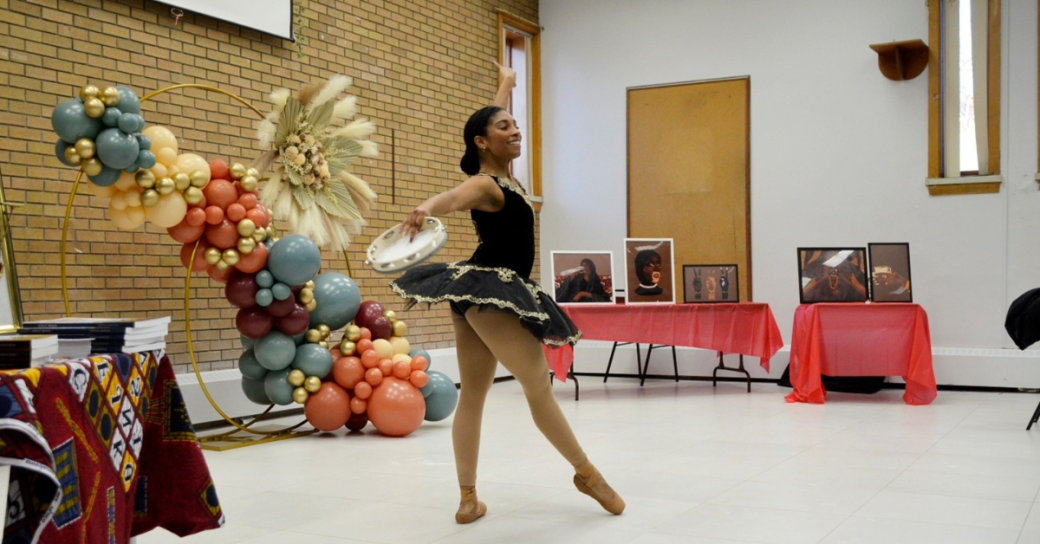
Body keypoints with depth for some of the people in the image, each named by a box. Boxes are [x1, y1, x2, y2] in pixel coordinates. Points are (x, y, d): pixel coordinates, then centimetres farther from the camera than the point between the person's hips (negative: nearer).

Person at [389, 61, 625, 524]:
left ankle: (468, 499, 9)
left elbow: (494, 119, 32)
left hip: (483, 290, 10)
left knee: (472, 394, 6)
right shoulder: (485, 185, -14)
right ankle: (587, 474, 6)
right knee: (538, 385, -4)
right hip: (490, 290, -10)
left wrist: (505, 86, 49)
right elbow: (454, 197, -38)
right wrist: (425, 209, -61)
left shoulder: (501, 173, 12)